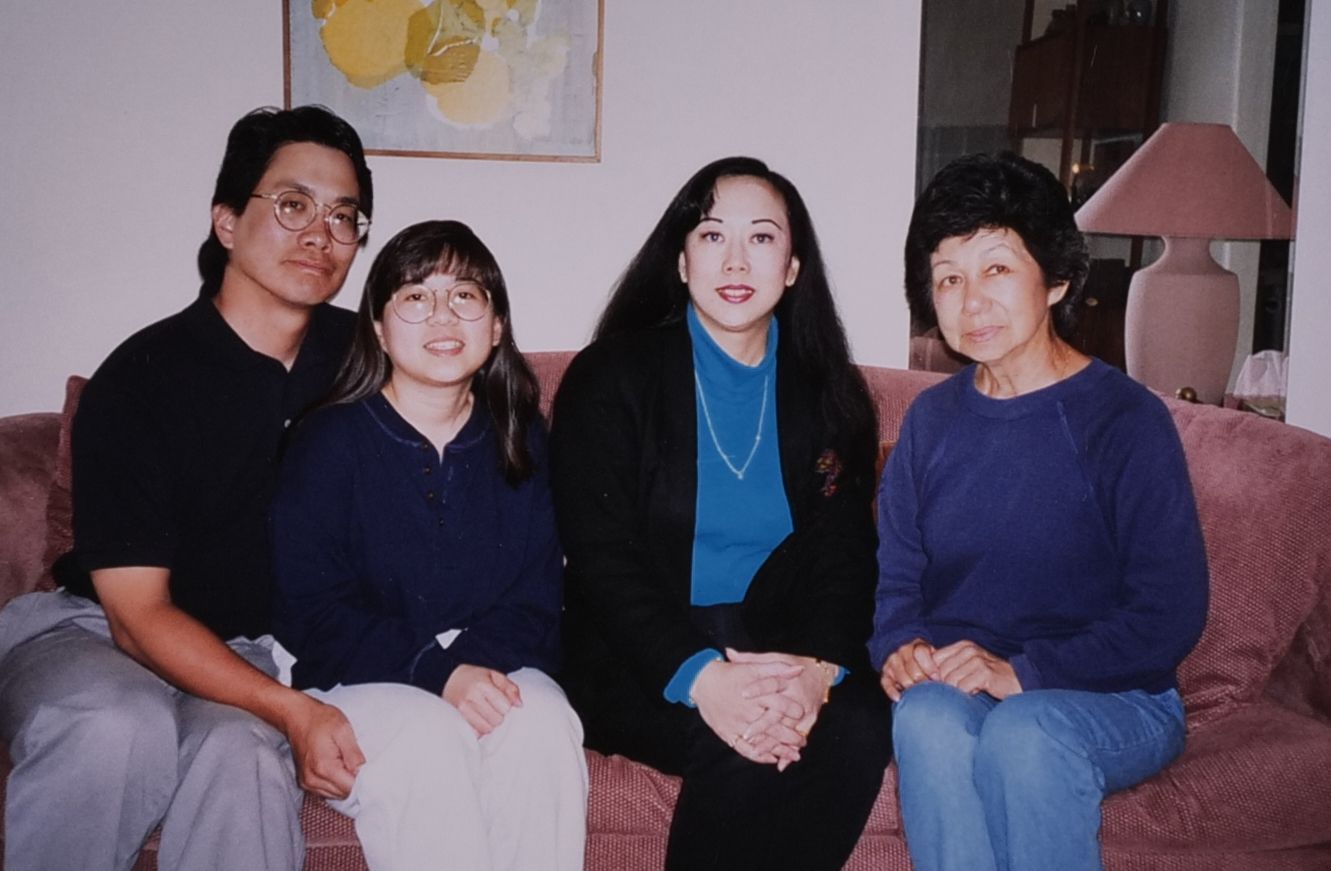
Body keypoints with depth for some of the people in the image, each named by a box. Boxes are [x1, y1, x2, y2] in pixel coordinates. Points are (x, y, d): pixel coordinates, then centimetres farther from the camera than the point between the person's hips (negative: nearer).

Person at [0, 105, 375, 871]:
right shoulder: (141, 378, -12)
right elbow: (138, 612, -15)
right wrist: (295, 710, -27)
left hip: (258, 654, 2)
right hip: (99, 634, -2)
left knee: (244, 751, -32)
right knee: (113, 729, -35)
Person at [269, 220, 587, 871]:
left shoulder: (520, 438, 8)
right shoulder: (329, 441, -3)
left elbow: (538, 591, 5)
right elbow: (310, 611, -8)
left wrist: (482, 658, -17)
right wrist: (435, 671, -21)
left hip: (497, 669, 3)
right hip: (364, 681, -2)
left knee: (541, 723, -29)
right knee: (429, 740, -33)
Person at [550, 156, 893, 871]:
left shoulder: (827, 393, 11)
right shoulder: (610, 378, 0)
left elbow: (844, 554, 3)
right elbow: (603, 560, -9)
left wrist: (821, 665, -20)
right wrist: (698, 675, -26)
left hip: (781, 645, 3)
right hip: (640, 659, -3)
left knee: (859, 729, -26)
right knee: (743, 753, -30)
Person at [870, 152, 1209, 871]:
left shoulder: (1125, 420, -8)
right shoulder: (931, 419, 7)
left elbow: (1171, 616, -11)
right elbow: (896, 578, 12)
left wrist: (1021, 672, -20)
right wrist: (902, 646, -10)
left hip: (1115, 701, -3)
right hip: (955, 687, 3)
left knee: (1022, 733, -35)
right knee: (927, 718, -31)